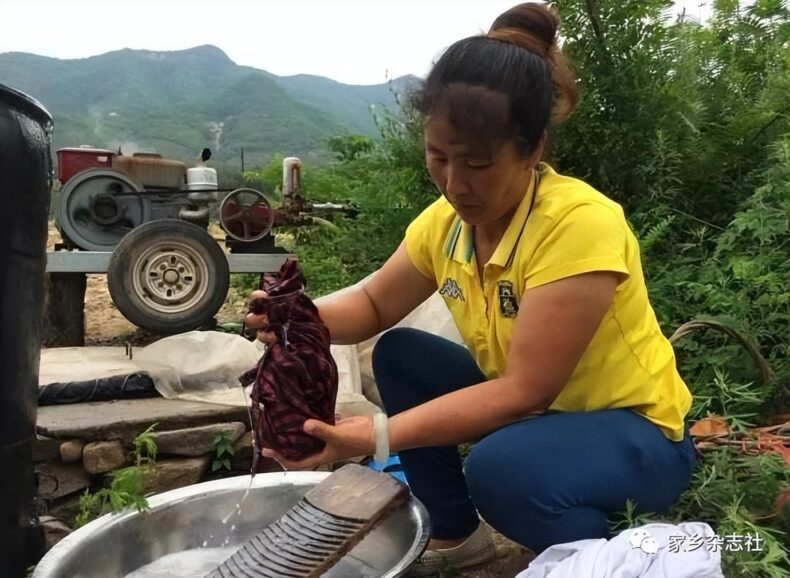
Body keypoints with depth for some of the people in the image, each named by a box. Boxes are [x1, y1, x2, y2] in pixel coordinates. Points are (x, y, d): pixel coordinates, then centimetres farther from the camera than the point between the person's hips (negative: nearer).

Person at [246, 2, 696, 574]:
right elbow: (374, 306, 4)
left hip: (636, 431, -6)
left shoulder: (580, 224, -30)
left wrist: (378, 436, -37)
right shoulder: (445, 219, -9)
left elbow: (524, 390, -31)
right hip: (532, 406, 7)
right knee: (399, 355, -2)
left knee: (500, 467, -34)